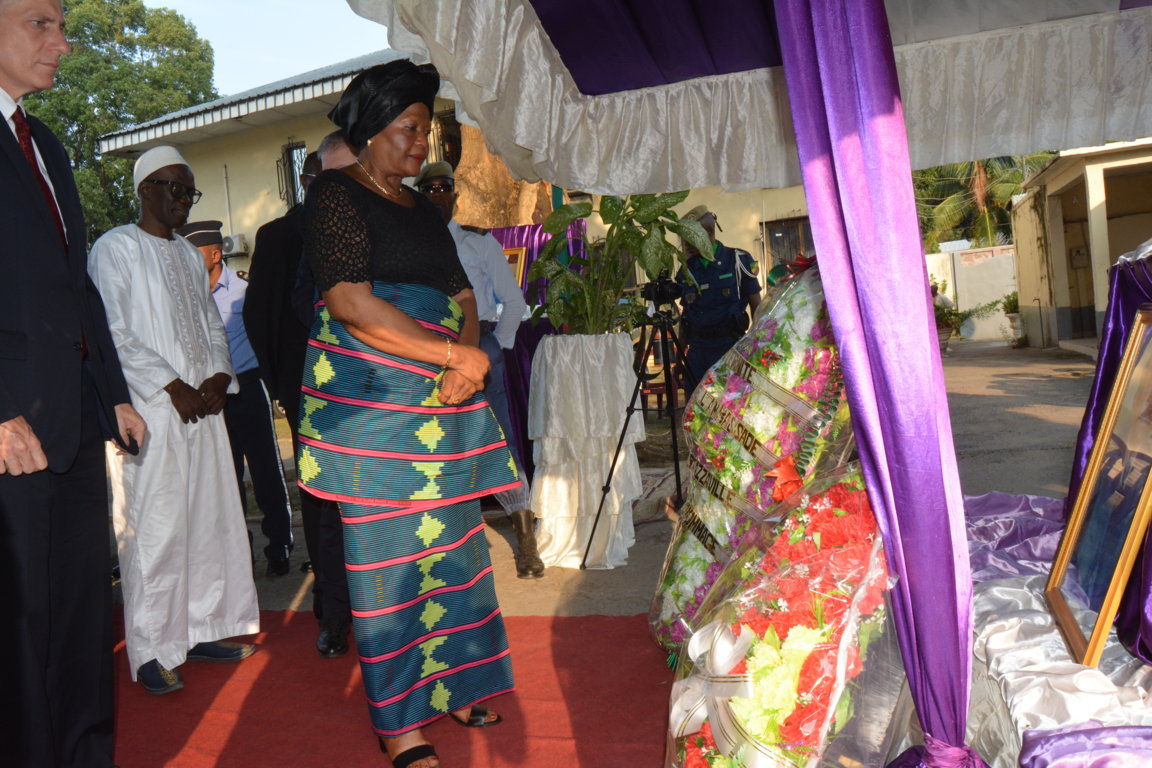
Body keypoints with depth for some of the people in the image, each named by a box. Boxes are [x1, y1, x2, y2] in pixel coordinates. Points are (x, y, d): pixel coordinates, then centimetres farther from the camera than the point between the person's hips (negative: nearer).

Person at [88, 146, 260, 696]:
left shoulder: (189, 254, 19)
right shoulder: (116, 248, -2)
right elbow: (113, 331, -10)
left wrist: (218, 375, 2)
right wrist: (171, 385, -14)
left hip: (201, 404, 7)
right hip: (150, 409, -7)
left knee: (211, 518, 8)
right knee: (155, 528, -5)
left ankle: (202, 629, 21)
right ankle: (152, 651, 6)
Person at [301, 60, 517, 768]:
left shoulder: (422, 208, 20)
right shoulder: (336, 194, -3)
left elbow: (463, 296, 16)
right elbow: (353, 304, -15)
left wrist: (471, 363, -5)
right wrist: (455, 353, -14)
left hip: (442, 401, 7)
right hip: (371, 397, -7)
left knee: (450, 539, 9)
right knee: (388, 550, -2)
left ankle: (449, 683, 25)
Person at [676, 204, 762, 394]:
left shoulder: (738, 260, -1)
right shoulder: (687, 269, 9)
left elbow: (756, 306, 2)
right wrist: (680, 354, 14)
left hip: (730, 346, -4)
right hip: (698, 348, 4)